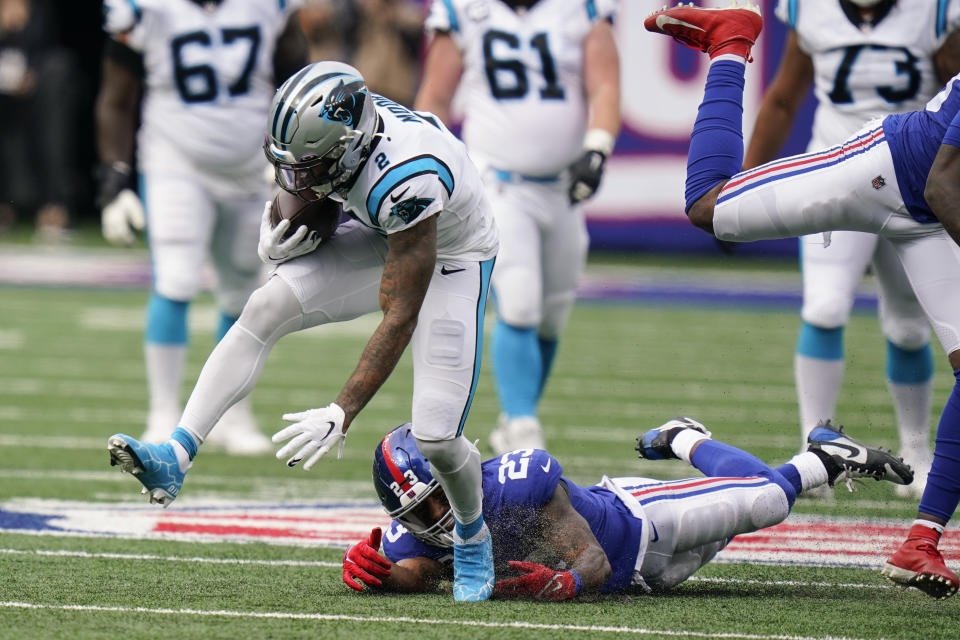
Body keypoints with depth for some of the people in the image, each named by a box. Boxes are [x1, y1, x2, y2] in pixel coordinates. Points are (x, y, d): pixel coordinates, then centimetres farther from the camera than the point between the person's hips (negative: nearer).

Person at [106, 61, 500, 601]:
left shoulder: (406, 180, -41)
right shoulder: (336, 125, -21)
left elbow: (400, 319, -36)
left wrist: (341, 415, -37)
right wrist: (280, 237, -17)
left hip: (453, 261, -6)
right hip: (381, 238, 6)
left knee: (435, 437, -12)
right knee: (265, 308, -16)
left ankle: (473, 537, 22)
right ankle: (175, 458, -19)